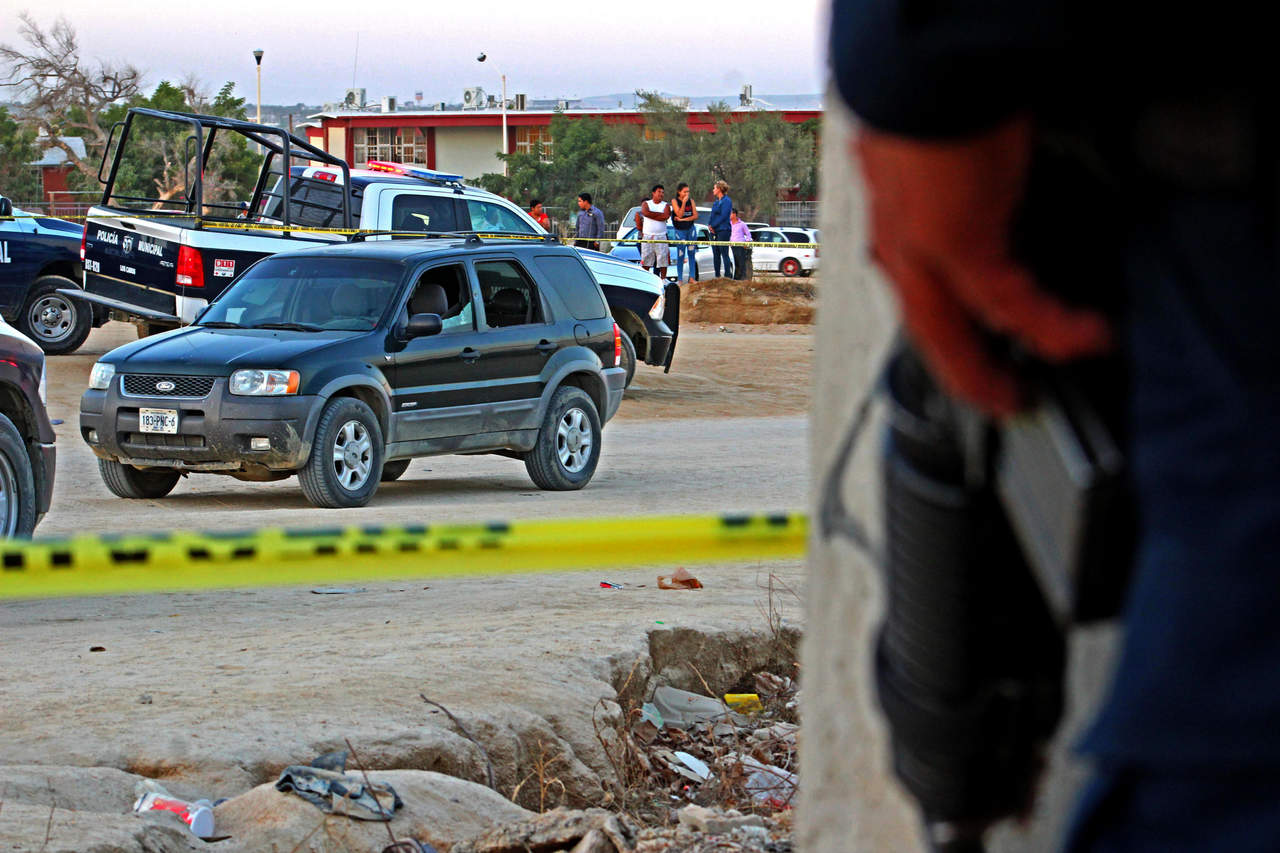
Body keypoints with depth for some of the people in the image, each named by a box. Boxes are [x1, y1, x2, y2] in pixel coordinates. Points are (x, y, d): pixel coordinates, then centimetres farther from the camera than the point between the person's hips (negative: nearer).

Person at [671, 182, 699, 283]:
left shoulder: (691, 201, 4)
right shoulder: (675, 201, -4)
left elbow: (695, 216, -2)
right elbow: (679, 214, -14)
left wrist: (683, 219, -12)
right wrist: (684, 202, -20)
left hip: (691, 229, 3)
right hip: (680, 230, -3)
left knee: (691, 254, 2)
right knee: (680, 255, -3)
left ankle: (692, 278, 5)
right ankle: (679, 279, 3)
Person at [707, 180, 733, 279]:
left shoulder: (726, 201, -8)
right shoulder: (716, 202, 18)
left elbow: (723, 216, -16)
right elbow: (712, 215, 18)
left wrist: (713, 225, -14)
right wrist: (709, 225, -1)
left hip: (723, 230, -9)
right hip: (714, 232, 9)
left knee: (724, 254, -10)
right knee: (716, 255, 10)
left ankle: (728, 276, -11)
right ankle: (717, 276, 14)